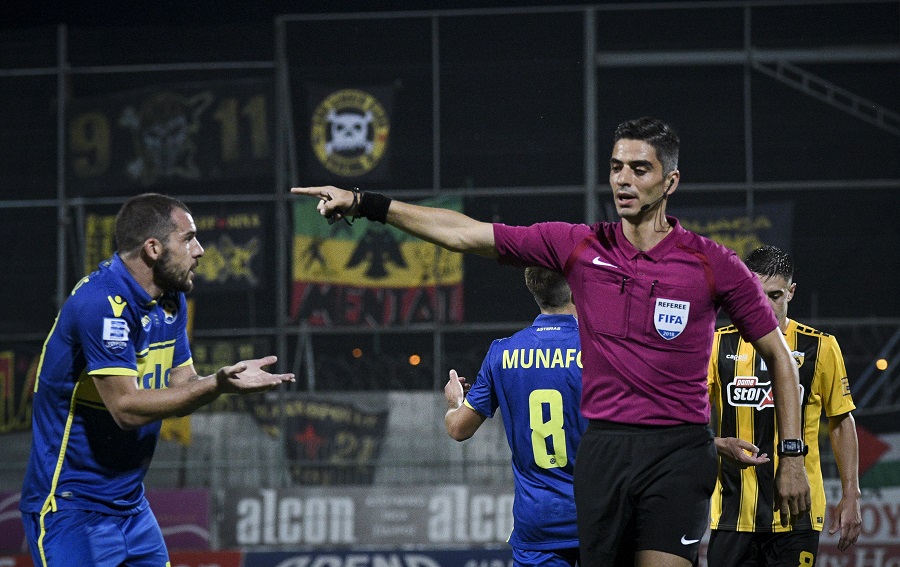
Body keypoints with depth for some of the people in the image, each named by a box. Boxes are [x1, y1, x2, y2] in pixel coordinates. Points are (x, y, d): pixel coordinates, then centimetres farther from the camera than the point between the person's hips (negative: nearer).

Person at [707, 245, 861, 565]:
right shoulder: (719, 345, 4)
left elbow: (842, 422, 11)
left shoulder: (821, 347, 3)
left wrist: (850, 496, 5)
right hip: (733, 512, 1)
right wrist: (722, 446, -17)